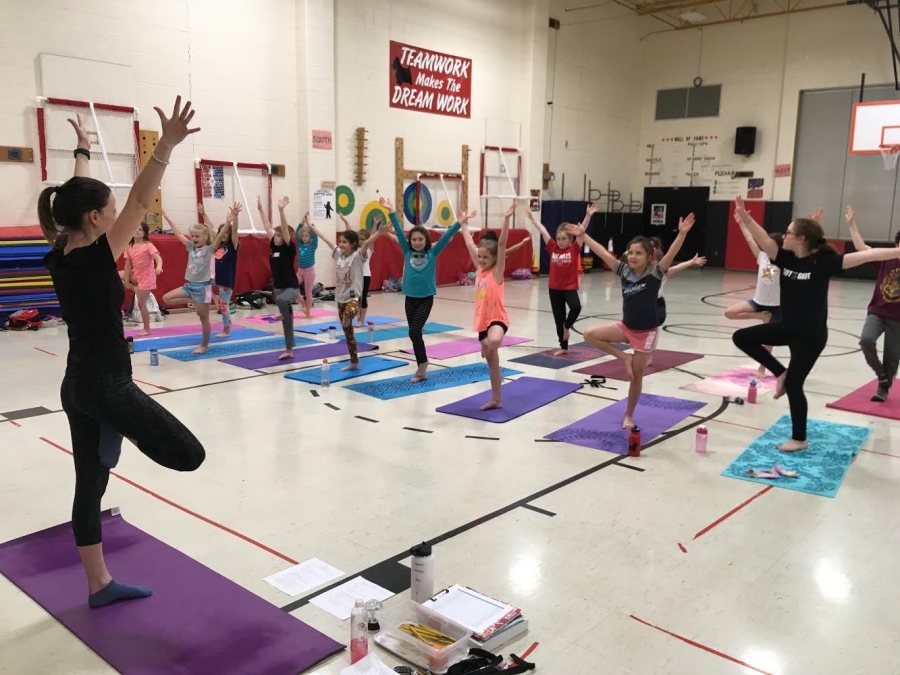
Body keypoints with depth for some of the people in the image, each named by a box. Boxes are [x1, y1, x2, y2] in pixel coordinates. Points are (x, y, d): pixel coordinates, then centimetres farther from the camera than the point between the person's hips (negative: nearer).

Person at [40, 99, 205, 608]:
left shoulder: (60, 256, 3)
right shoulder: (95, 258, -16)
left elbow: (80, 198, 19)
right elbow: (141, 201, -25)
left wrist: (84, 151, 31)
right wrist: (167, 145, -30)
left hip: (77, 386, 9)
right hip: (107, 386, -9)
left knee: (90, 485, 14)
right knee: (190, 454, -8)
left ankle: (100, 585, 25)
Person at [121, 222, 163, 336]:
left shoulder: (148, 245, -14)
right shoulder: (129, 247, 3)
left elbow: (158, 258, -26)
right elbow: (128, 265, 3)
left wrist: (158, 267, -48)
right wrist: (126, 281, 2)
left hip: (146, 277, -7)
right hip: (136, 276, 7)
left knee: (141, 303, -3)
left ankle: (147, 329, 11)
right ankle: (136, 289, 13)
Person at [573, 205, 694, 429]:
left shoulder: (655, 273, -14)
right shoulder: (624, 270, -4)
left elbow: (671, 254, -29)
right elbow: (602, 253, -5)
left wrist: (682, 234, -45)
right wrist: (582, 235, -8)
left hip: (646, 332, -4)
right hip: (626, 326, 4)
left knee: (636, 375, 7)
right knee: (590, 334, -11)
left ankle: (628, 416, 25)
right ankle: (624, 357, 3)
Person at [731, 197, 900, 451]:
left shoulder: (823, 262, -18)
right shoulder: (786, 258, -3)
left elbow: (864, 255, -24)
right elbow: (763, 239, -14)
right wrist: (745, 218, -30)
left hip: (811, 335, -6)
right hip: (787, 327, 6)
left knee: (793, 384, 0)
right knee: (742, 337, 4)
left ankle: (799, 439, 18)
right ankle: (780, 373, 14)